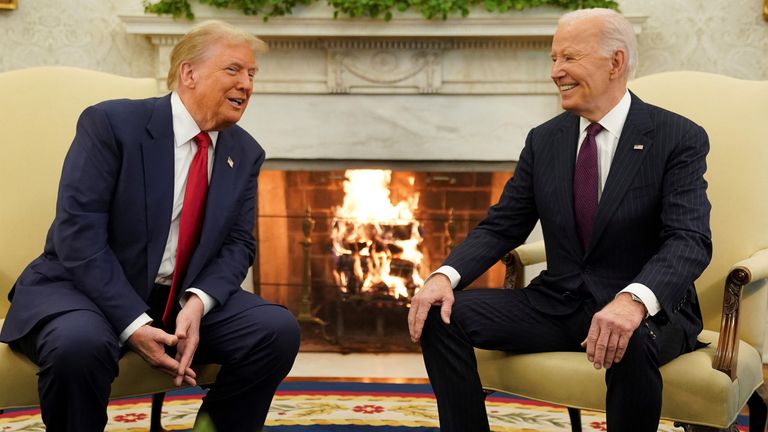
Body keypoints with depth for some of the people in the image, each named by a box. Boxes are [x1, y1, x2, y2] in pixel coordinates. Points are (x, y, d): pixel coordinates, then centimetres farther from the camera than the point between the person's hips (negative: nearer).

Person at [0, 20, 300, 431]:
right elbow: (80, 233, -19)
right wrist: (134, 323, -27)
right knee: (80, 344, -37)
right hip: (84, 288, -4)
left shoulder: (245, 153, 5)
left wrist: (197, 302, -19)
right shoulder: (111, 122, -13)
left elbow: (237, 243, 3)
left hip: (185, 297, 5)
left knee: (278, 329, -16)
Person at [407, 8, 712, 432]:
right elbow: (502, 226, 6)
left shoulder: (679, 138, -8)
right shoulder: (543, 140, 6)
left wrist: (633, 301, -40)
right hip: (557, 303, 5)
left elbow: (690, 240, -19)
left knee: (630, 343, -39)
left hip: (648, 311, -4)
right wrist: (446, 275, -14)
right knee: (442, 315, -13)